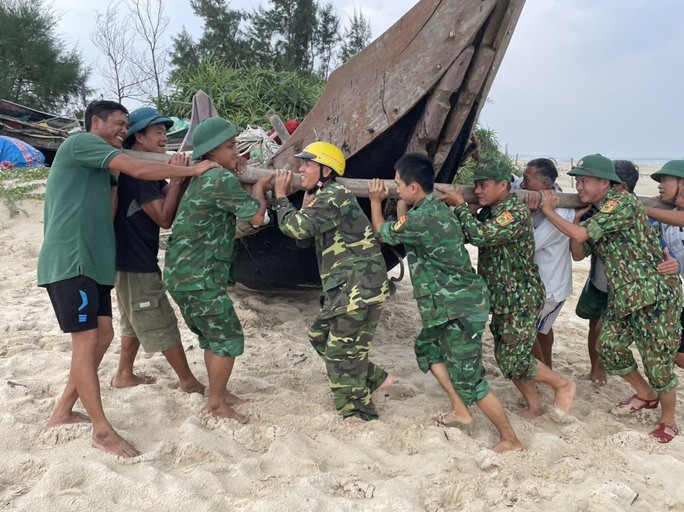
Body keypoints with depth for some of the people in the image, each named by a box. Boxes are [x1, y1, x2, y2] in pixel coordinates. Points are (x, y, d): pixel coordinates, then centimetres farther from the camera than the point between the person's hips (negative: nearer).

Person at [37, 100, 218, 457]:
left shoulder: (102, 168, 24)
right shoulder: (81, 142, -6)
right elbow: (139, 170, -16)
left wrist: (178, 178, 7)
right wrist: (192, 170, -7)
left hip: (92, 262, 10)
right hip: (69, 261, -10)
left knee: (103, 336, 10)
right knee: (86, 341, -7)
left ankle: (63, 412, 22)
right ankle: (102, 430, 0)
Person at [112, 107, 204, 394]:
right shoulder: (135, 171, -20)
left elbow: (170, 199, 6)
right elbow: (164, 218, -21)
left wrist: (187, 175, -8)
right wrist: (178, 177, -20)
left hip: (135, 259, 10)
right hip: (135, 262, -10)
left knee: (136, 321, 22)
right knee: (162, 324, -1)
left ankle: (124, 375, 34)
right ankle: (188, 381, 9)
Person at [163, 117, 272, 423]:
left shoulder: (202, 178, 13)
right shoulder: (222, 179, -16)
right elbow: (256, 217, -11)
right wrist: (259, 189, 7)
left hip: (184, 274, 10)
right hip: (198, 279, -10)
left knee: (212, 337, 20)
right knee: (228, 338, 0)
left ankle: (219, 393, 32)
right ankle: (216, 404, 11)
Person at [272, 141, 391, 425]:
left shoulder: (334, 195, -14)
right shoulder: (322, 197, 18)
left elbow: (297, 228, -19)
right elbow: (303, 238, 15)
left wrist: (281, 197, -3)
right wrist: (306, 202, 6)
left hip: (360, 286, -10)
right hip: (343, 286, 10)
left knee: (341, 349, -2)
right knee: (320, 335, 17)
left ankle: (359, 414, 13)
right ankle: (374, 378, 27)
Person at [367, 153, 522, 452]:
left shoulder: (422, 218, -23)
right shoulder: (435, 208, 6)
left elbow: (383, 233, -4)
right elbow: (400, 231, 23)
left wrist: (375, 201, 12)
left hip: (460, 310, -10)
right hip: (455, 304, 10)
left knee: (468, 379, -1)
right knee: (426, 348, 25)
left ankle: (510, 440, 13)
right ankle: (460, 410, 32)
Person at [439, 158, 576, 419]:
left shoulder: (516, 213, -21)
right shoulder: (488, 212, 7)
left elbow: (479, 235, -32)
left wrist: (461, 205, -19)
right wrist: (451, 207, -3)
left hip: (521, 301, -9)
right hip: (501, 300, 9)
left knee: (513, 362, -5)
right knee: (506, 358, 14)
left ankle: (563, 385, 18)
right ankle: (534, 406, 30)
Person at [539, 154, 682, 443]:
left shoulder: (622, 202, -18)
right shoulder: (594, 215, 10)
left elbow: (580, 234, -24)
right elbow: (578, 252, 10)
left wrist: (549, 210, -12)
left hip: (655, 294, -9)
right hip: (623, 296, 9)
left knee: (658, 361, 1)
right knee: (609, 346, 9)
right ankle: (645, 395, 33)